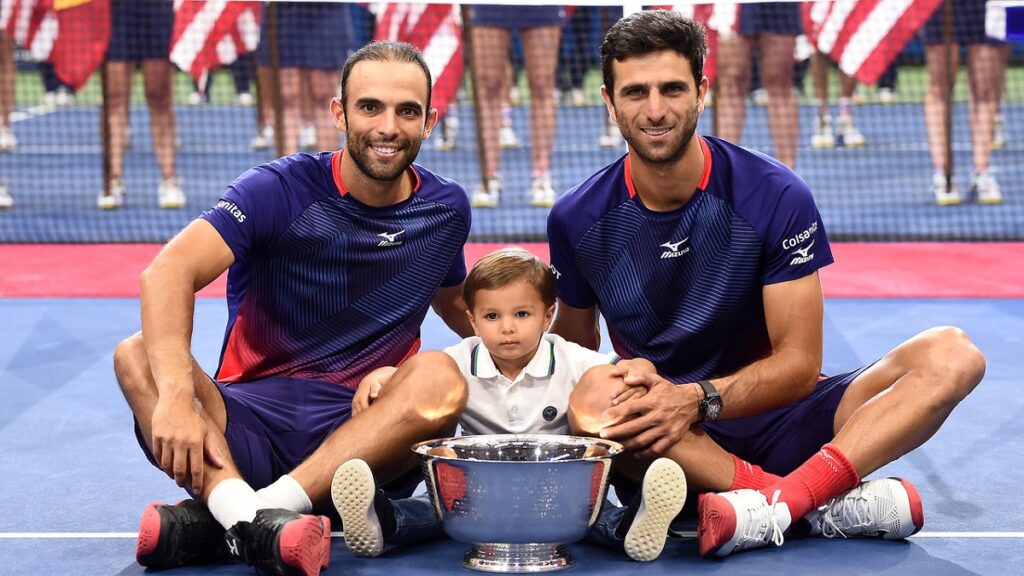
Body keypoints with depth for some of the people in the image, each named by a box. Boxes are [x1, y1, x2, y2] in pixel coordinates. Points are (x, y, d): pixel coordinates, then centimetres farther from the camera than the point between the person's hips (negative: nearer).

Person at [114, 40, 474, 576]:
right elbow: (168, 272, -22)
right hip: (249, 421, -1)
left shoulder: (447, 210, 8)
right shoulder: (281, 190, -6)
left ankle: (213, 521, -40)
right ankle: (246, 514, -55)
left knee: (440, 377, -30)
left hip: (367, 437, 2)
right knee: (136, 356, -27)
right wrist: (177, 395, -38)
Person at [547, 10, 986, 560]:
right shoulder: (578, 219, -2)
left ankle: (787, 497, -43)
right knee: (593, 406, -36)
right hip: (666, 451, 0)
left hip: (775, 430, 1)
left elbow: (798, 363, -10)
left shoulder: (775, 196, -8)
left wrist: (697, 398, -27)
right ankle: (832, 504, -36)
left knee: (951, 354, -22)